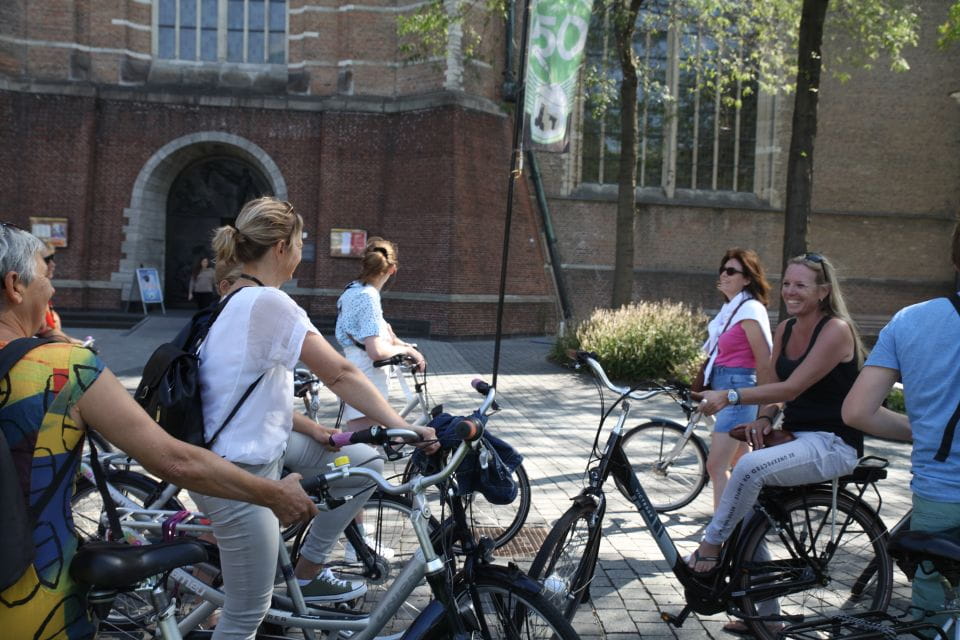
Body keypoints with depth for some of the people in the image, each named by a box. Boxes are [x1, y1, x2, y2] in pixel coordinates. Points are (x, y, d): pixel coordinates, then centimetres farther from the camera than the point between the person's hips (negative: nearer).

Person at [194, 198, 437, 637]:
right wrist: (403, 427, -19)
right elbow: (341, 376, -23)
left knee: (365, 461, 11)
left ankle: (308, 570, 22)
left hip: (255, 448, 10)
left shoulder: (232, 302, 9)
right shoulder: (268, 302, -20)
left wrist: (316, 431, 2)